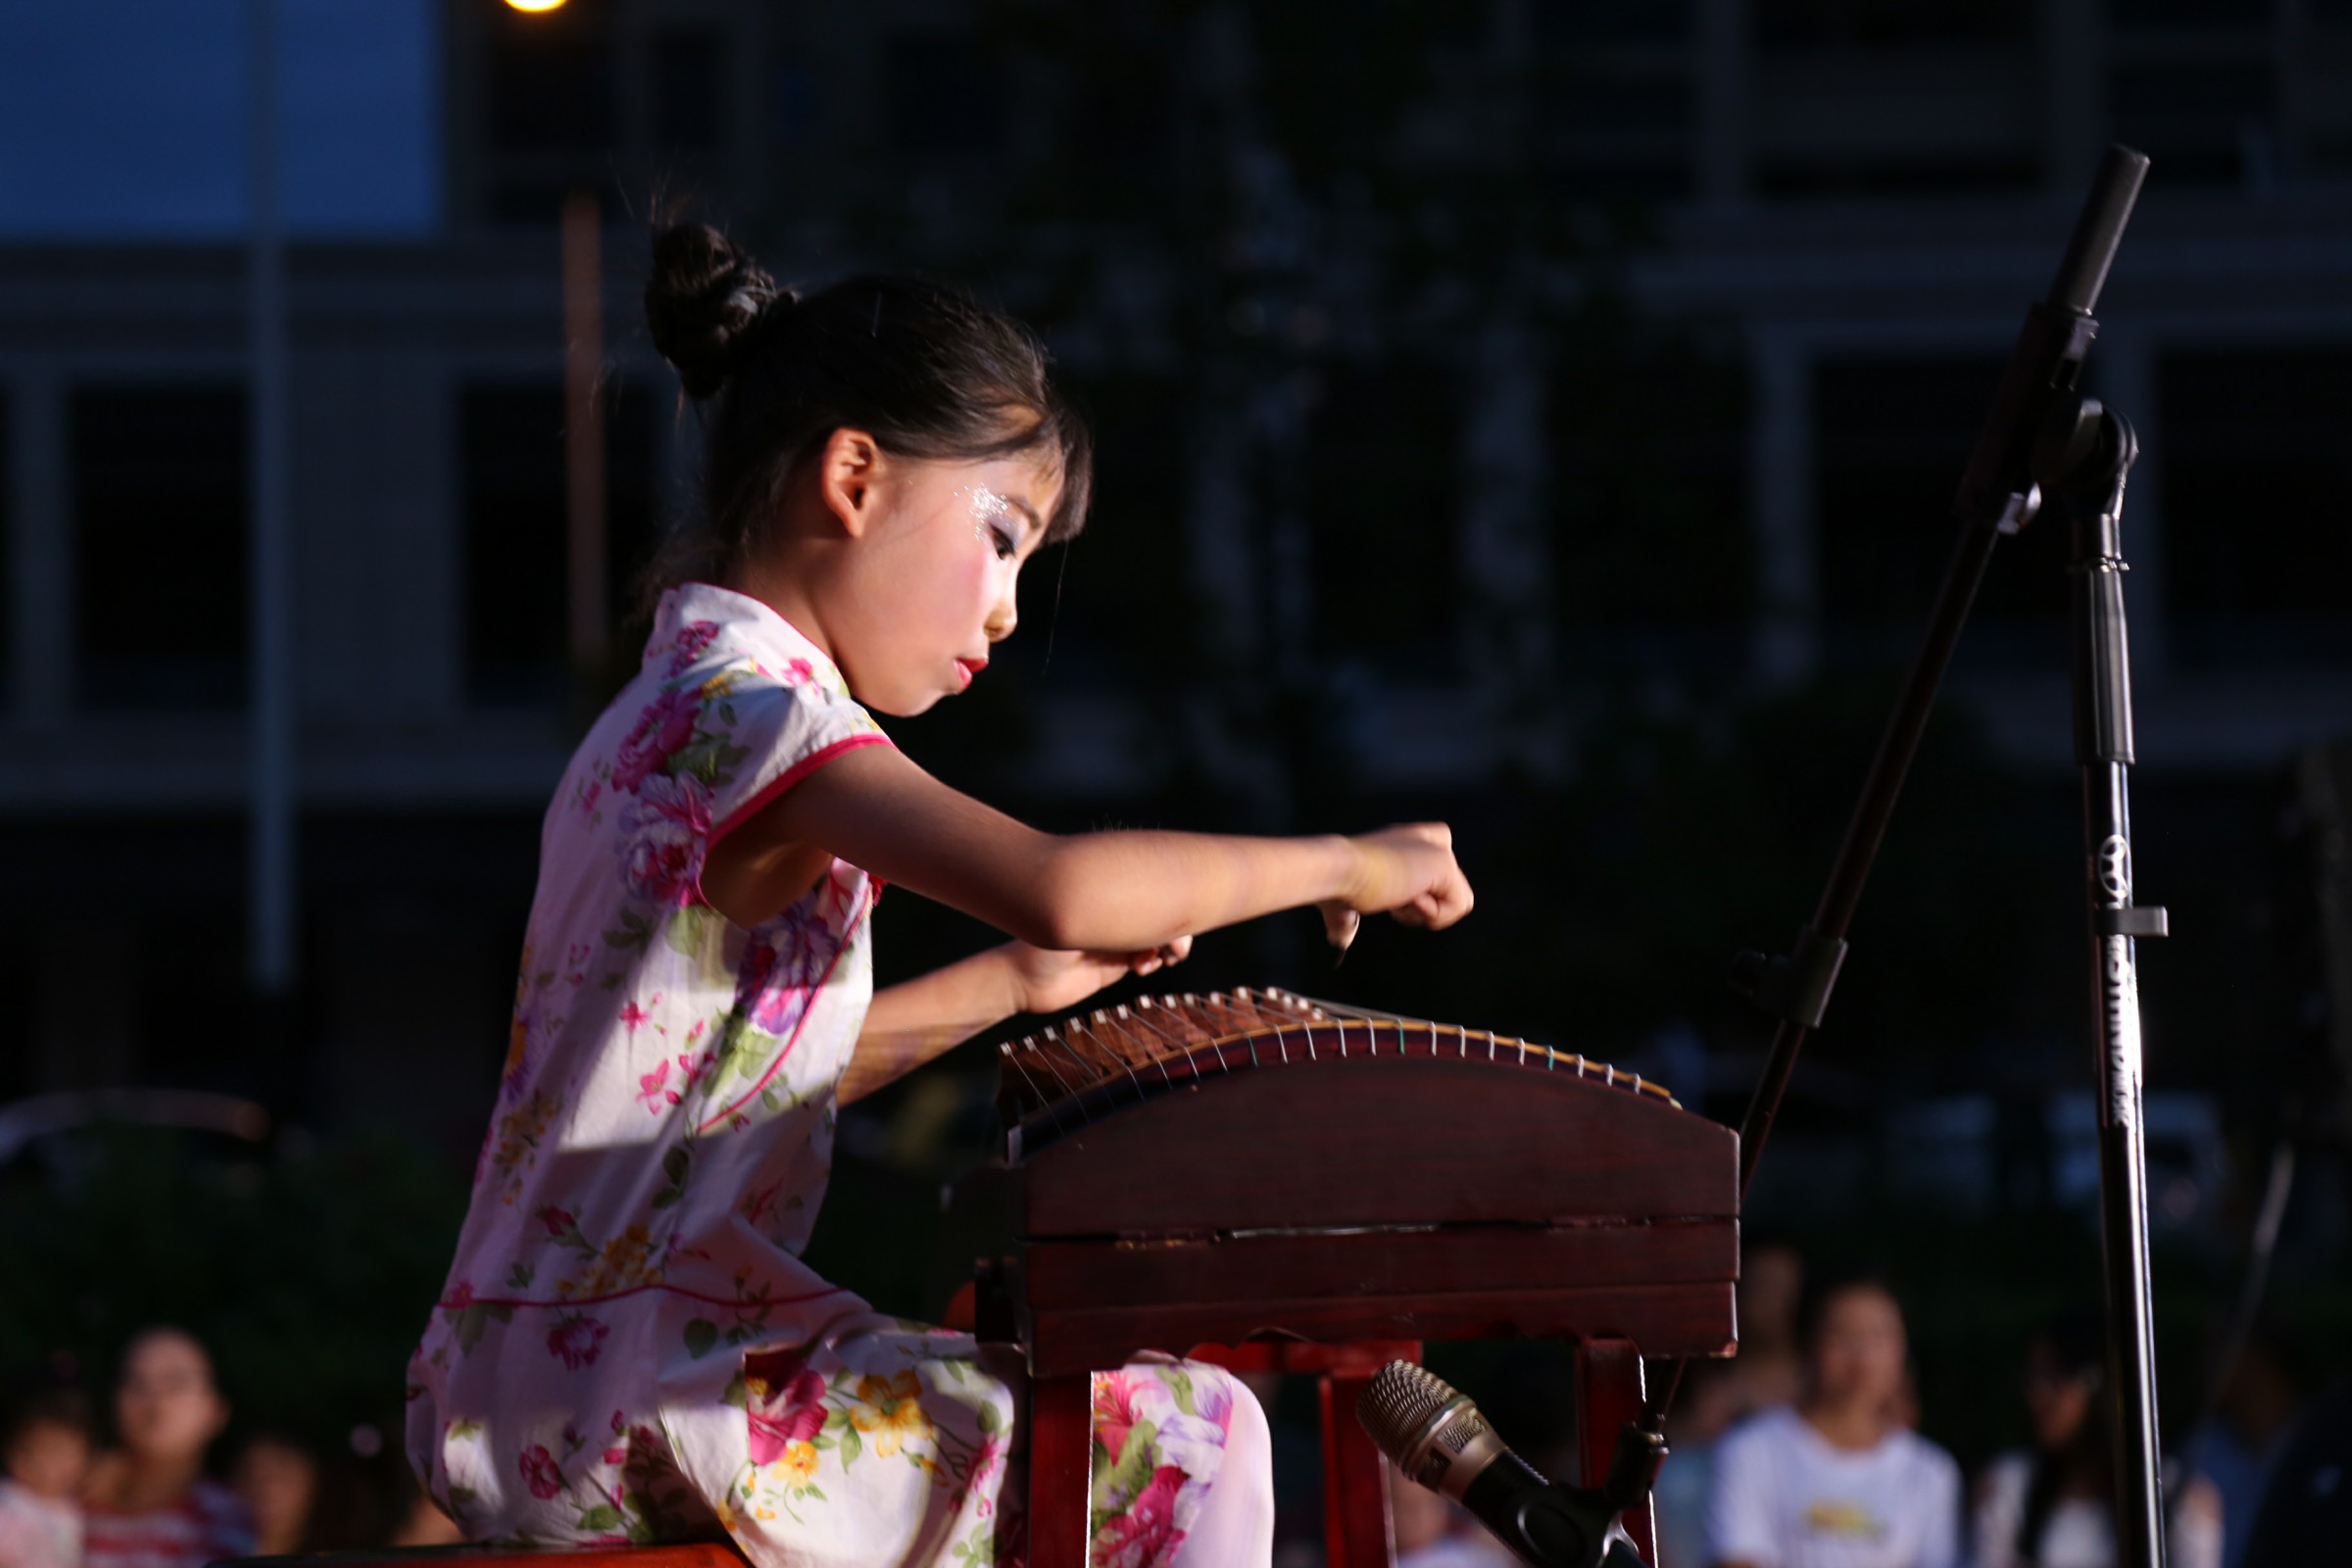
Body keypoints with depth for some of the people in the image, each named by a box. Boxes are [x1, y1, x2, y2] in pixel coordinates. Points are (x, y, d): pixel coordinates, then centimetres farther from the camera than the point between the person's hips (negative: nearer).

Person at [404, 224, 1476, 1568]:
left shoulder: (667, 722, 18)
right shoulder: (749, 706, -15)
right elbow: (1058, 887, -30)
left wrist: (1012, 984, 20)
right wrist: (1340, 864, -18)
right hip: (620, 1382, -11)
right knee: (1183, 1443, -14)